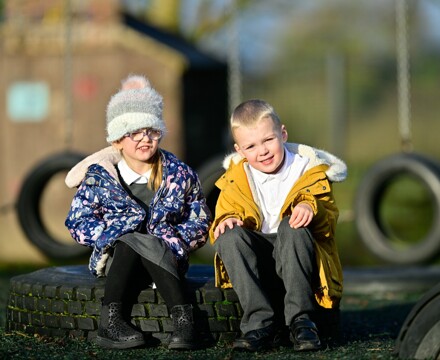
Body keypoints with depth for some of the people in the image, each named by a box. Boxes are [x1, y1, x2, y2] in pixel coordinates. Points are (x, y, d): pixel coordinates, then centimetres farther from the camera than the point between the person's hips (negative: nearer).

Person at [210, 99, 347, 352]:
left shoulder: (308, 169, 1)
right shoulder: (236, 179, 8)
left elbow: (328, 217, -6)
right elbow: (227, 211, 9)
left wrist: (310, 207, -29)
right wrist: (225, 221, -16)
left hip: (297, 261, -3)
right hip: (258, 264, 3)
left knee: (292, 228, -34)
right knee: (229, 236, -27)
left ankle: (300, 319, -35)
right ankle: (260, 321, -34)